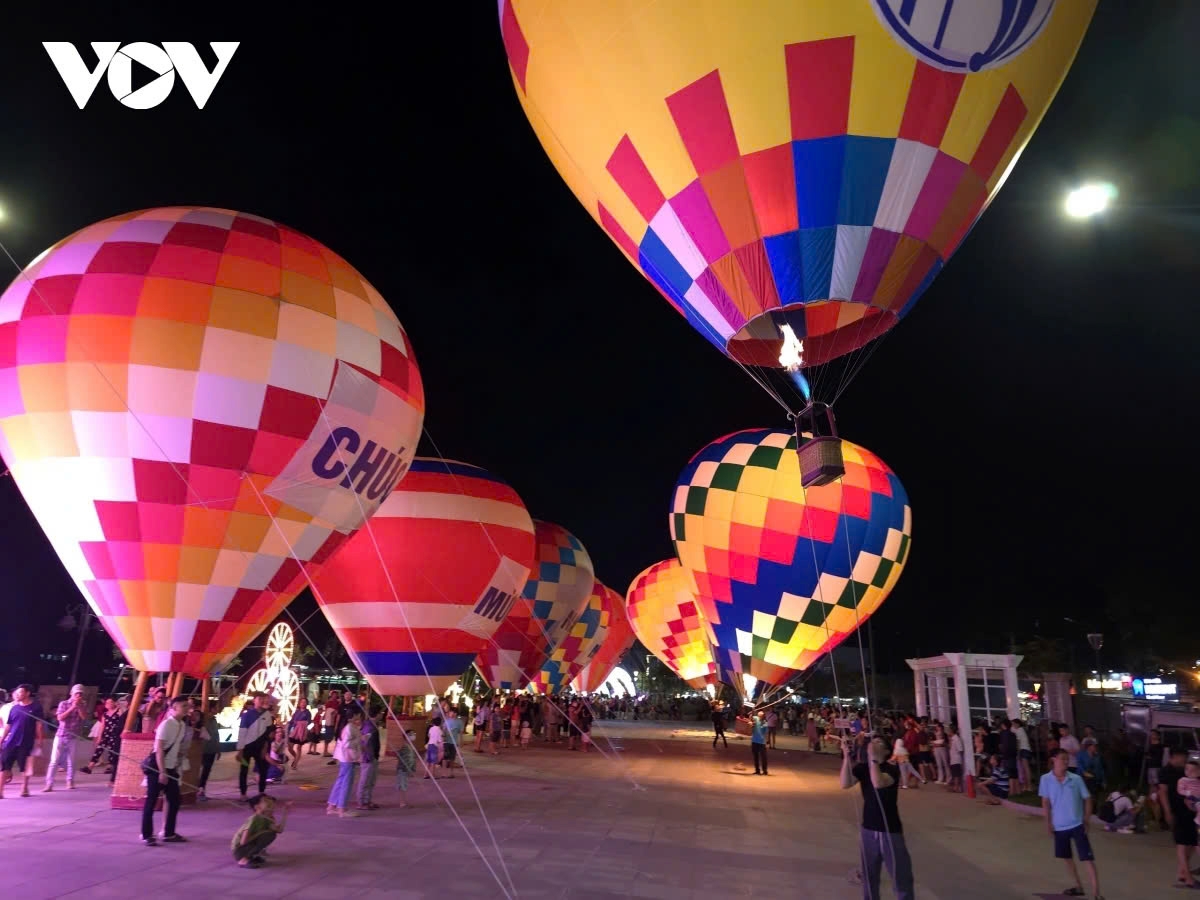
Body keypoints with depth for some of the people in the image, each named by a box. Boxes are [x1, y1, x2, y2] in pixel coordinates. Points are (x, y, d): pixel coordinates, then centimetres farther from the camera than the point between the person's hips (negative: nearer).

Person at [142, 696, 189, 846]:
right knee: (151, 801, 2)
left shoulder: (182, 725, 6)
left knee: (174, 800, 9)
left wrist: (175, 768, 9)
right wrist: (162, 772, -19)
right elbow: (159, 749, -18)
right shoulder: (166, 724, -16)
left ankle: (169, 833, 20)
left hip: (171, 768, 8)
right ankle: (147, 835, 11)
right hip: (157, 768, -8)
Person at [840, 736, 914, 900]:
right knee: (869, 876, 15)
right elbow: (845, 784, -18)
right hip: (868, 829, 4)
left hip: (890, 831, -4)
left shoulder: (892, 768, -13)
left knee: (901, 876, 4)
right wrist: (847, 755, -25)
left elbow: (878, 783, -33)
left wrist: (873, 756, -33)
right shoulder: (862, 768, -2)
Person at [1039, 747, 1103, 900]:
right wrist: (1048, 822, -4)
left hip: (1077, 825, -2)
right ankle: (1078, 886, 35)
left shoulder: (1076, 779, -8)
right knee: (1067, 858, 17)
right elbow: (1045, 802, 0)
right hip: (1059, 826, 2)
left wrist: (1086, 821, -2)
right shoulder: (1046, 779, -7)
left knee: (1088, 859, -6)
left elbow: (1087, 799, 1)